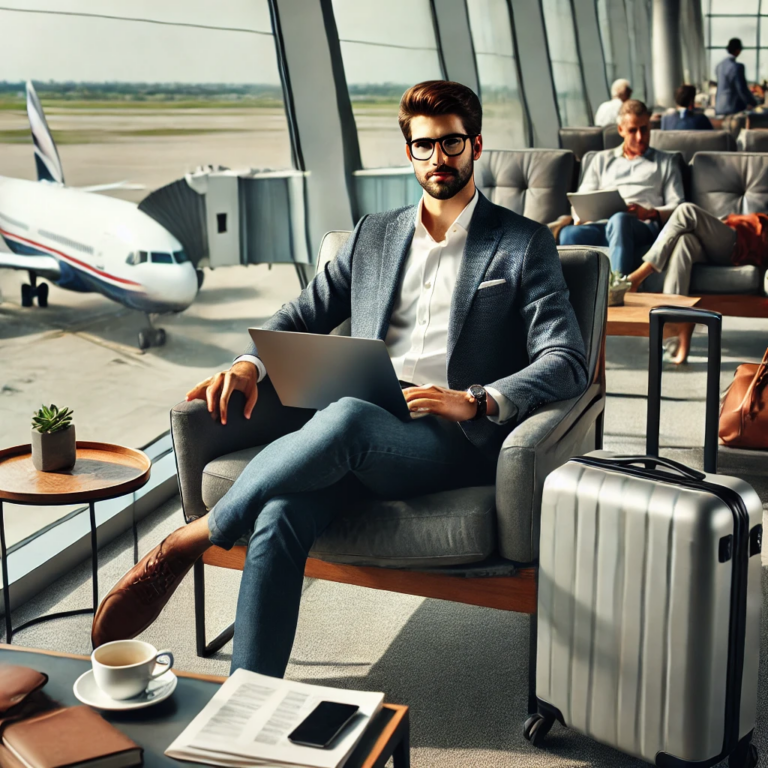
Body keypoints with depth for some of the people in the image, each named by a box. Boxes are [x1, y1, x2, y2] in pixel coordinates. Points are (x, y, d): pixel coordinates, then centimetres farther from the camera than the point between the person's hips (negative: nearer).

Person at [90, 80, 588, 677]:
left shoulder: (525, 243, 10)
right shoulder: (374, 235, 24)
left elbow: (566, 360, 1)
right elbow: (302, 316, 25)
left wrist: (477, 402, -17)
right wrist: (251, 363, 2)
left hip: (453, 443, -3)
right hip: (360, 433, 4)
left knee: (347, 417, -37)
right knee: (280, 519, -30)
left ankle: (184, 545, -22)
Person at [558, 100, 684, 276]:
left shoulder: (665, 162, 26)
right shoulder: (602, 159, 32)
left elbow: (676, 207, 14)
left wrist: (650, 213, -9)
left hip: (644, 228, -2)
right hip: (601, 225, 2)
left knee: (620, 221, -41)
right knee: (569, 234, -34)